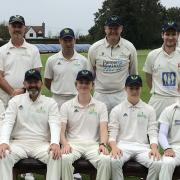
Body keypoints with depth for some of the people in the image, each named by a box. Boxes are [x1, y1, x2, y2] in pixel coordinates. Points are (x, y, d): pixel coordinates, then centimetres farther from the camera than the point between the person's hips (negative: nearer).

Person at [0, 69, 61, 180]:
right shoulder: (15, 101, 8)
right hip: (20, 143, 1)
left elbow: (55, 125, -7)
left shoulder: (51, 103, 7)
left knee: (56, 155, -31)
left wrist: (55, 143, -28)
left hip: (42, 143, 0)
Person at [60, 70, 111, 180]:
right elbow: (61, 130, 3)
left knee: (106, 159, -32)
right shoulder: (66, 106, 11)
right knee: (64, 158, -34)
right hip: (73, 144, 0)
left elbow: (104, 129, 2)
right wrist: (65, 144, -17)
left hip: (93, 144, 0)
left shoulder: (101, 106, 12)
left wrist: (102, 144, -19)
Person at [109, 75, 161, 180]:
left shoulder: (149, 110, 13)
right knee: (114, 161, -35)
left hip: (143, 147, 1)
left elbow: (153, 133, 6)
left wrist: (154, 148, -13)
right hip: (123, 146, -1)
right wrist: (114, 147, -17)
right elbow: (112, 133, 4)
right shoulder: (117, 110, 10)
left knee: (157, 163, -29)